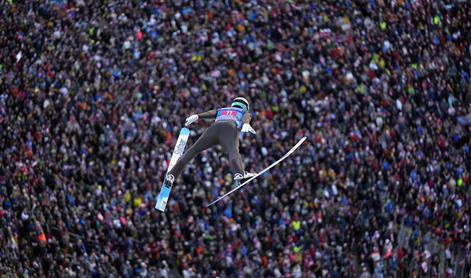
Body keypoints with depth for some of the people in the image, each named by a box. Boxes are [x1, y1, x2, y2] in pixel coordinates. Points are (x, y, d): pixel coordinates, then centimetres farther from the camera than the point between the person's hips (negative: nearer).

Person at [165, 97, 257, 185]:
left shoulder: (221, 110, 43)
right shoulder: (245, 113, 37)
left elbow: (210, 113, 22)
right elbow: (246, 117, 12)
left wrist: (197, 116, 5)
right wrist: (246, 124, -10)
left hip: (214, 127, 3)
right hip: (230, 128, -3)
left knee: (192, 151, 11)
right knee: (233, 151, -29)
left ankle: (172, 174, 7)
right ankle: (239, 172, -57)